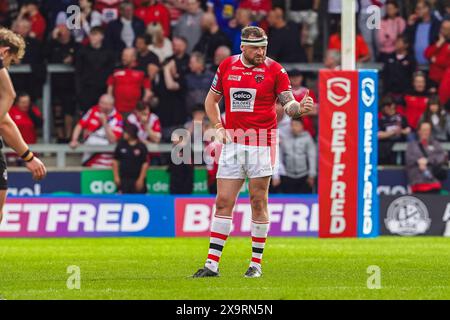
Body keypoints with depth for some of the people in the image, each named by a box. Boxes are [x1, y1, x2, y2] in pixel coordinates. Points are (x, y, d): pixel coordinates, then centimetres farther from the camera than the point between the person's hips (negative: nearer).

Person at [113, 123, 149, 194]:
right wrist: (116, 176, 2)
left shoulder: (141, 147, -4)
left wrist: (141, 179, -8)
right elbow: (115, 161, 8)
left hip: (137, 179, -2)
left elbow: (145, 164, -3)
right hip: (123, 179, 2)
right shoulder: (121, 145, 3)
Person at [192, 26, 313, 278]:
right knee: (223, 202, 1)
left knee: (258, 202, 0)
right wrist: (218, 127, 6)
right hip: (232, 142, 3)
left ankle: (256, 263, 8)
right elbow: (212, 99, 19)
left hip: (261, 142, -3)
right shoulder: (227, 66, 7)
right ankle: (212, 264, 3)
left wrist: (299, 107, -26)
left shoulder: (274, 70, -2)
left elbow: (287, 102, -4)